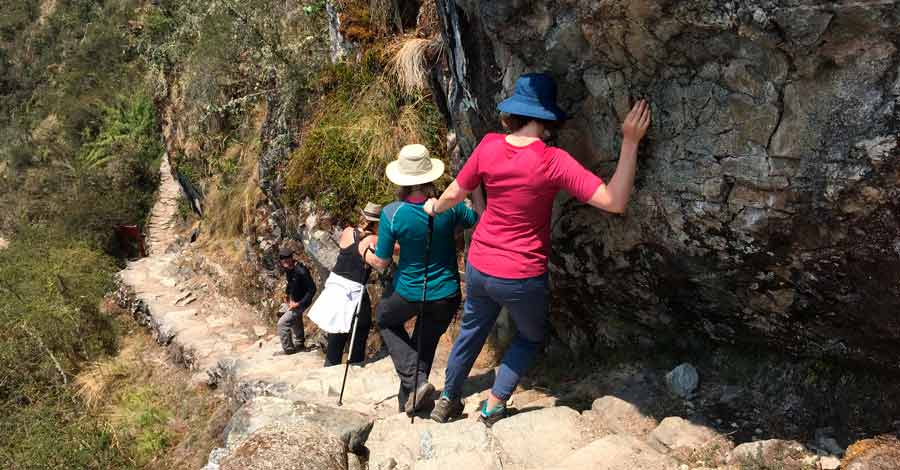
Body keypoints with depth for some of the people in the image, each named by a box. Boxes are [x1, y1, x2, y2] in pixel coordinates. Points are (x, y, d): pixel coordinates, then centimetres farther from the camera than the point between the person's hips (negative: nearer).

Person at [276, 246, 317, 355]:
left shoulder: (301, 271, -32)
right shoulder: (288, 269, -7)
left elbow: (312, 289, -27)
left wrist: (299, 303, -26)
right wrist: (287, 294, 5)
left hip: (301, 302, -9)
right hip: (293, 300, 9)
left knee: (282, 323, -10)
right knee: (295, 322, 25)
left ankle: (288, 349, 5)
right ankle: (299, 345, 46)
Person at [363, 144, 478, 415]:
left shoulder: (392, 214, -19)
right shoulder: (449, 206, -13)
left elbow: (381, 263, -8)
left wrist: (365, 252, 11)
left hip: (409, 294, -2)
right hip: (446, 294, 2)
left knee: (385, 318, 28)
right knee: (425, 343, 23)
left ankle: (414, 380, 10)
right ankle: (409, 402, 34)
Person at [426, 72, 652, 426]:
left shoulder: (489, 146, -10)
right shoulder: (553, 161, -24)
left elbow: (455, 193, 5)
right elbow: (614, 201, -28)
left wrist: (435, 207, 26)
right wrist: (630, 142, -28)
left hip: (479, 267, 5)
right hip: (522, 277, -4)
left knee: (471, 330, 29)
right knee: (530, 337, 26)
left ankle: (447, 401, 44)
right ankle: (494, 405, 24)